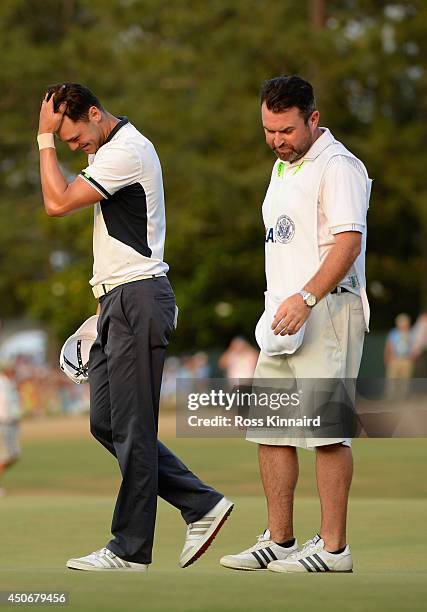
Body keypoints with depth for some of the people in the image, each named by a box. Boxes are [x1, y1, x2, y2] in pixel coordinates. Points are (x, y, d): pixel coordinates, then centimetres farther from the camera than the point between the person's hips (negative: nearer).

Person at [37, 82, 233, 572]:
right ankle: (202, 506, 13)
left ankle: (130, 550, -2)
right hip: (118, 301, 11)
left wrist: (44, 138, -11)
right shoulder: (114, 150, 19)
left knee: (132, 428, -6)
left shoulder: (126, 151, -14)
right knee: (106, 424, 10)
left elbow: (58, 202, -18)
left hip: (137, 301, -11)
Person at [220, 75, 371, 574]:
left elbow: (348, 241, -21)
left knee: (325, 429, -9)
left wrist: (305, 299, -30)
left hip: (326, 310, -10)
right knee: (270, 429, 10)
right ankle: (279, 542, 16)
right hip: (284, 315, 10)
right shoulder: (283, 168, 19)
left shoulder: (337, 166, -11)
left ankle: (333, 547, -6)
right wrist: (279, 307, 18)